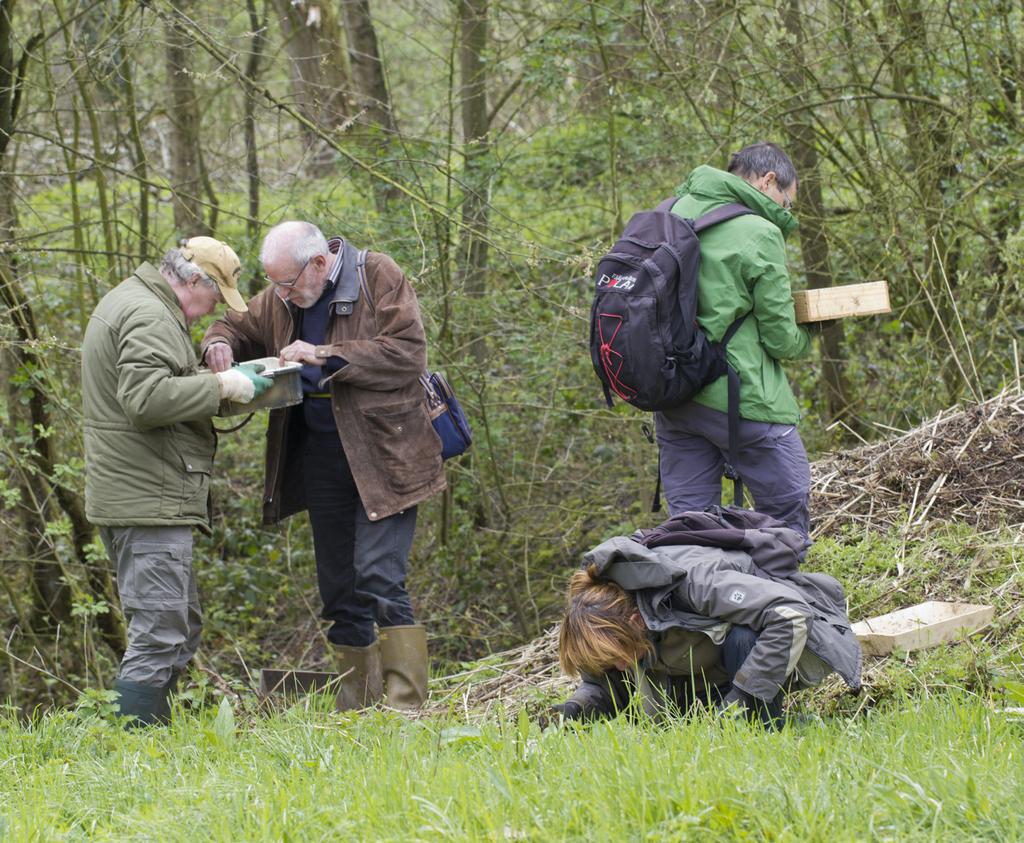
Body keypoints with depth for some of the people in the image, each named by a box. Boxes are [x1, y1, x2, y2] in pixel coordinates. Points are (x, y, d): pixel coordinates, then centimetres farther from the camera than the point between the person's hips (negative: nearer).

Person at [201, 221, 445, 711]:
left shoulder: (378, 278, -8)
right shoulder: (278, 301, 9)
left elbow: (407, 353, -18)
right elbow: (240, 326, 25)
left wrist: (325, 356, -22)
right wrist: (220, 345, 0)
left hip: (381, 456, -7)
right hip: (320, 458, 7)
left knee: (380, 579, -17)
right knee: (339, 591, 9)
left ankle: (406, 707, -17)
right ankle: (354, 711, 16)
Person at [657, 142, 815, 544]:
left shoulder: (673, 212, 8)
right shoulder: (760, 234, -12)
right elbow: (780, 338, -8)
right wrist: (805, 338, 13)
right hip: (741, 397, -7)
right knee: (788, 512, 5)